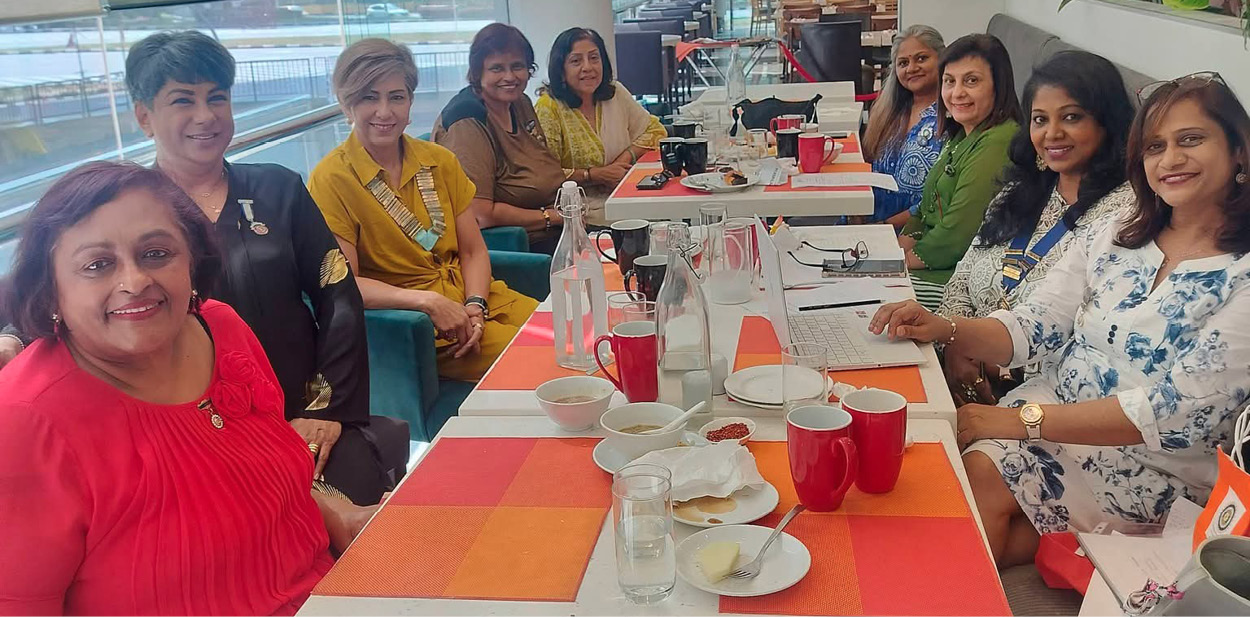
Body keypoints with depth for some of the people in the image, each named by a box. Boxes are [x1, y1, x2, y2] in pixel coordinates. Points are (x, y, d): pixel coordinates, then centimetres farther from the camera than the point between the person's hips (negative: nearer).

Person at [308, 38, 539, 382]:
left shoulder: (439, 161, 9)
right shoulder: (332, 180, -8)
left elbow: (473, 250, 9)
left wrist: (474, 306, -10)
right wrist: (429, 302, -21)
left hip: (471, 295, 6)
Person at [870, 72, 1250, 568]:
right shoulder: (1108, 239, 7)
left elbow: (1178, 412, -18)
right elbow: (1031, 330, 3)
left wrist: (1025, 419, -22)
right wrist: (945, 329, -18)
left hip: (1155, 470, -4)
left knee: (983, 476, -25)